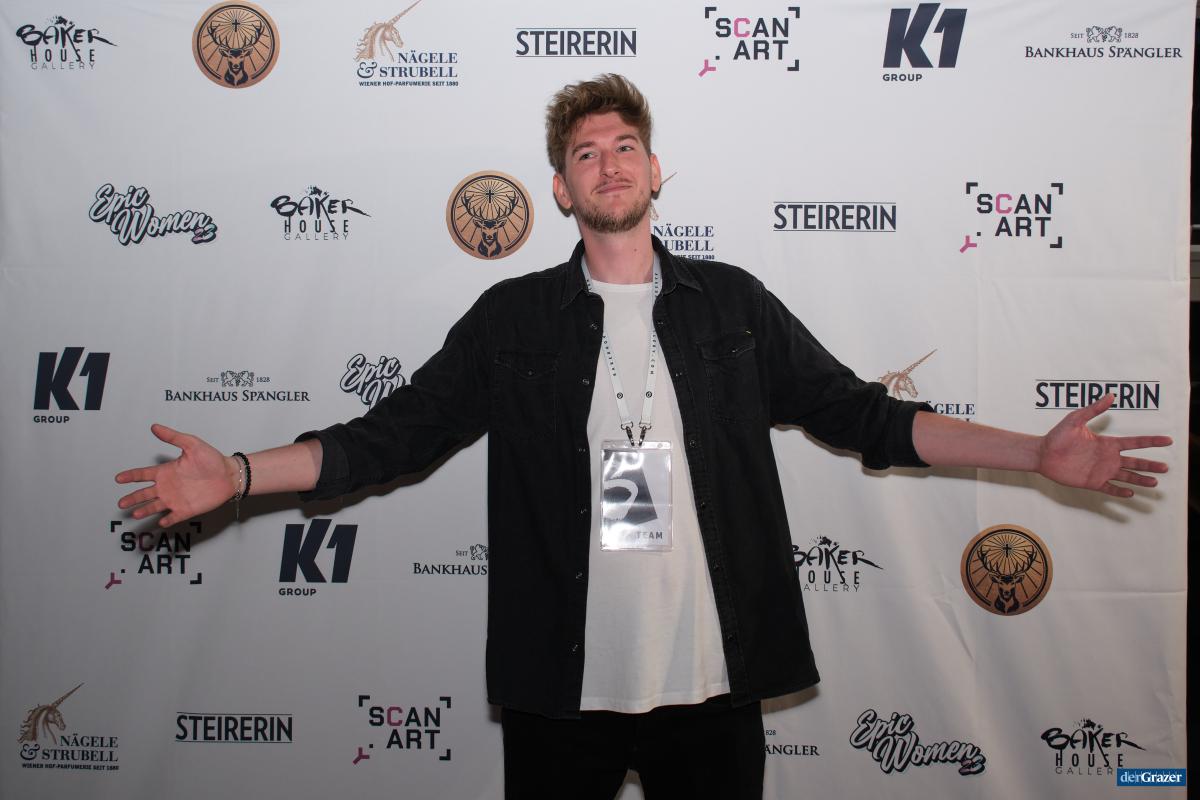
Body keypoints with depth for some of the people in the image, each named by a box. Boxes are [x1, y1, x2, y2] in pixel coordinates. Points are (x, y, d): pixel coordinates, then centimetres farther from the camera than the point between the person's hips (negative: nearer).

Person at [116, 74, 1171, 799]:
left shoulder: (731, 305, 4)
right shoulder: (512, 319, 2)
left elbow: (860, 415, 6)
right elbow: (391, 436, 1)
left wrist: (1036, 452, 0)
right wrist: (237, 474, -9)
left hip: (713, 679, 1)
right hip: (562, 686, 0)